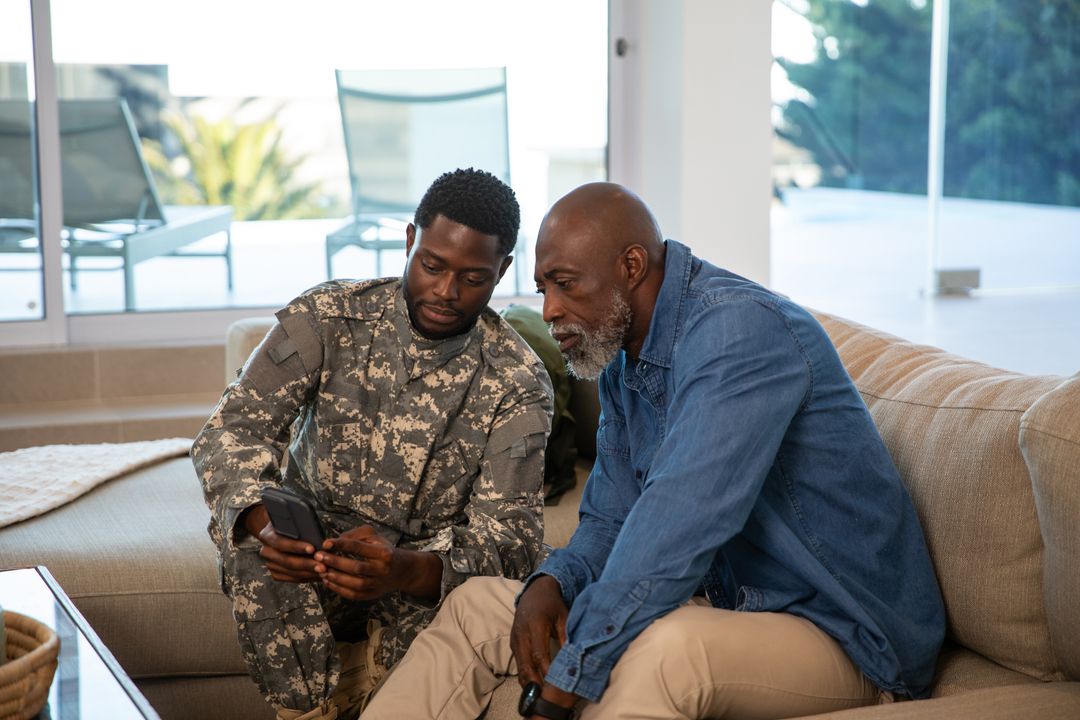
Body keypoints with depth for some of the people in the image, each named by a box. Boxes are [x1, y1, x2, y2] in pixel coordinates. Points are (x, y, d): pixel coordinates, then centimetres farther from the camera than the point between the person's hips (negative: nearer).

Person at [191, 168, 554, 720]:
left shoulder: (518, 381, -11)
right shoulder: (329, 317, -9)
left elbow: (510, 535, -20)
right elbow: (231, 429, -16)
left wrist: (408, 571, -43)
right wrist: (262, 521, -41)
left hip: (424, 576, 0)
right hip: (310, 552, 1)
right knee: (248, 530, -32)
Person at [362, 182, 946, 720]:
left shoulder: (739, 329, -23)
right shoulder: (621, 357, 8)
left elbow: (677, 527, -32)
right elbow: (610, 519, 15)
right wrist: (551, 582, -9)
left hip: (843, 638, -9)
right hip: (722, 601, 9)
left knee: (662, 648, -41)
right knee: (477, 605, 8)